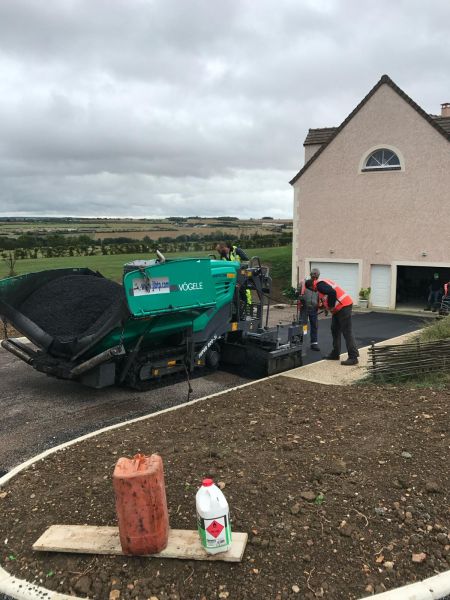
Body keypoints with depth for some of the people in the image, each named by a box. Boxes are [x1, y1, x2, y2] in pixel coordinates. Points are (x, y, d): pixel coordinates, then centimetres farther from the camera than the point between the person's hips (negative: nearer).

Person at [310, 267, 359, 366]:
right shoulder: (322, 282, 17)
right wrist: (328, 307, 15)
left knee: (347, 332, -9)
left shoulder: (319, 284, -14)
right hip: (339, 308, 11)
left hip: (343, 306, -11)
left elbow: (332, 292, -29)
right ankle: (335, 354, 23)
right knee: (335, 330, 16)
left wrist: (330, 306, -17)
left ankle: (353, 357, -8)